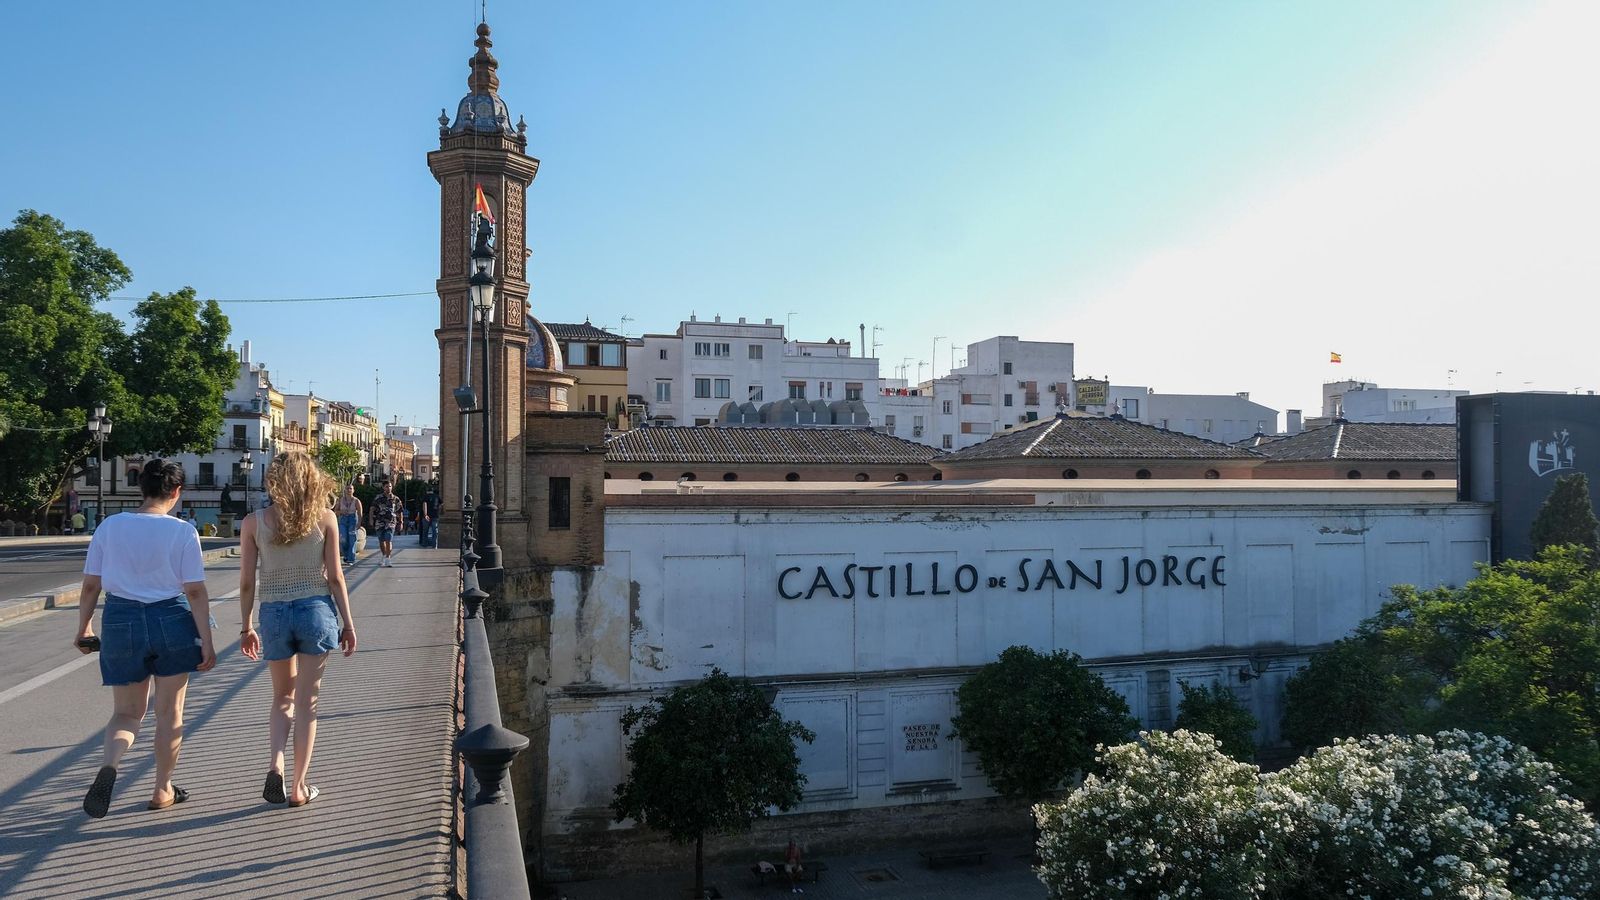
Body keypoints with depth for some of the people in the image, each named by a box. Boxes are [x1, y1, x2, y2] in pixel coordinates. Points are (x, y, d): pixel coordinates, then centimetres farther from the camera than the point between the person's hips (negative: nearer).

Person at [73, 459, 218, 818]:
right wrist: (207, 643, -7)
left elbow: (90, 585, 3)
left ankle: (108, 765, -15)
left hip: (121, 620, 2)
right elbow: (195, 592, -10)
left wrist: (83, 629, 17)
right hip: (171, 620, -2)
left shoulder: (109, 527, -1)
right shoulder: (182, 532, -9)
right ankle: (163, 790, 23)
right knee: (169, 713, 13)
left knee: (126, 713, 15)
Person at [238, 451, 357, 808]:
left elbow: (247, 582, 0)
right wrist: (348, 623, 4)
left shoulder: (254, 522, -3)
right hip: (316, 611, -1)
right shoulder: (325, 518, -5)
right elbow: (335, 577, -4)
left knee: (283, 698, 20)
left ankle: (275, 765, -1)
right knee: (306, 702, 7)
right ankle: (299, 786, 12)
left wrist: (245, 627, 11)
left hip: (274, 614, 1)